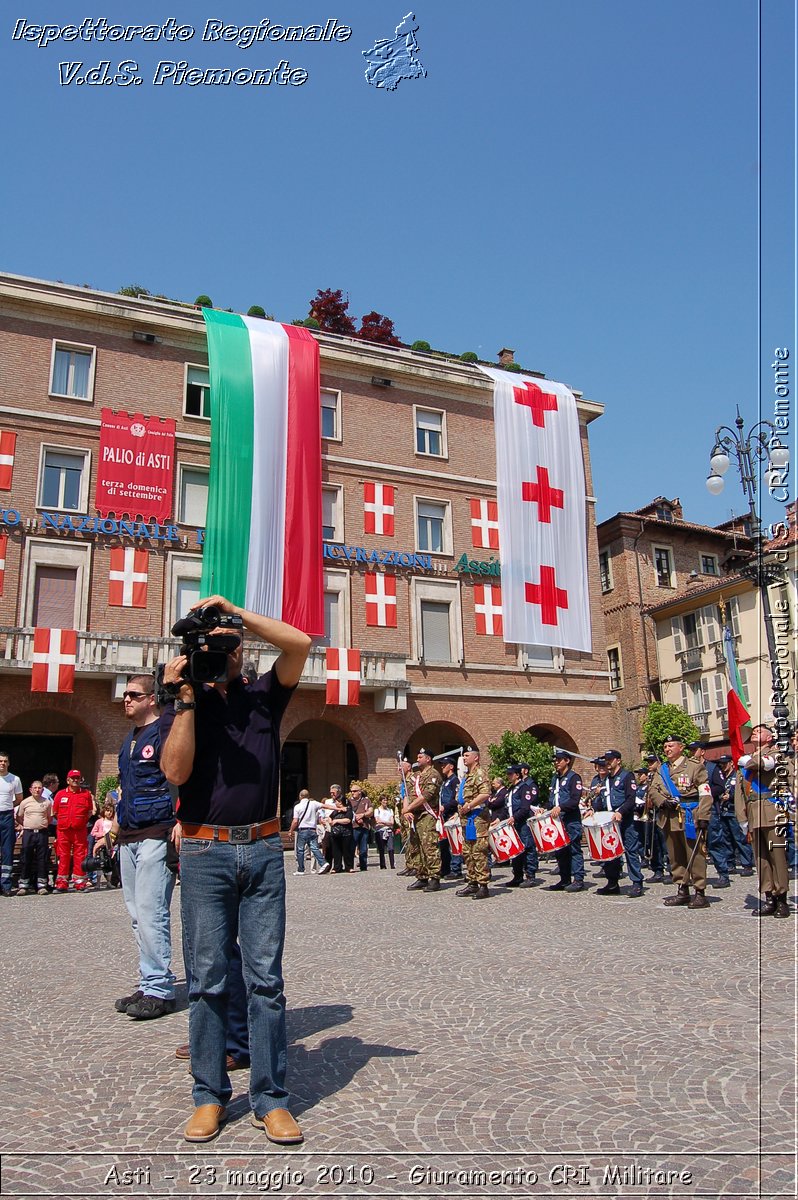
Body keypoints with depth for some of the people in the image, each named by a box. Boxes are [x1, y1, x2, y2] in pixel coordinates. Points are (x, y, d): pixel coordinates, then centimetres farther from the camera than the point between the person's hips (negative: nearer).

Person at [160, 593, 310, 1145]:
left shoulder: (263, 697, 8)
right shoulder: (185, 704, 6)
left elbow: (300, 643, -8)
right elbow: (176, 771, -10)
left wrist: (235, 612, -9)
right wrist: (184, 700, -13)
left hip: (263, 850, 1)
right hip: (205, 852, -1)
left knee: (266, 977, 3)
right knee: (208, 978, 5)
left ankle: (270, 1099, 12)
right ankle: (210, 1096, 18)